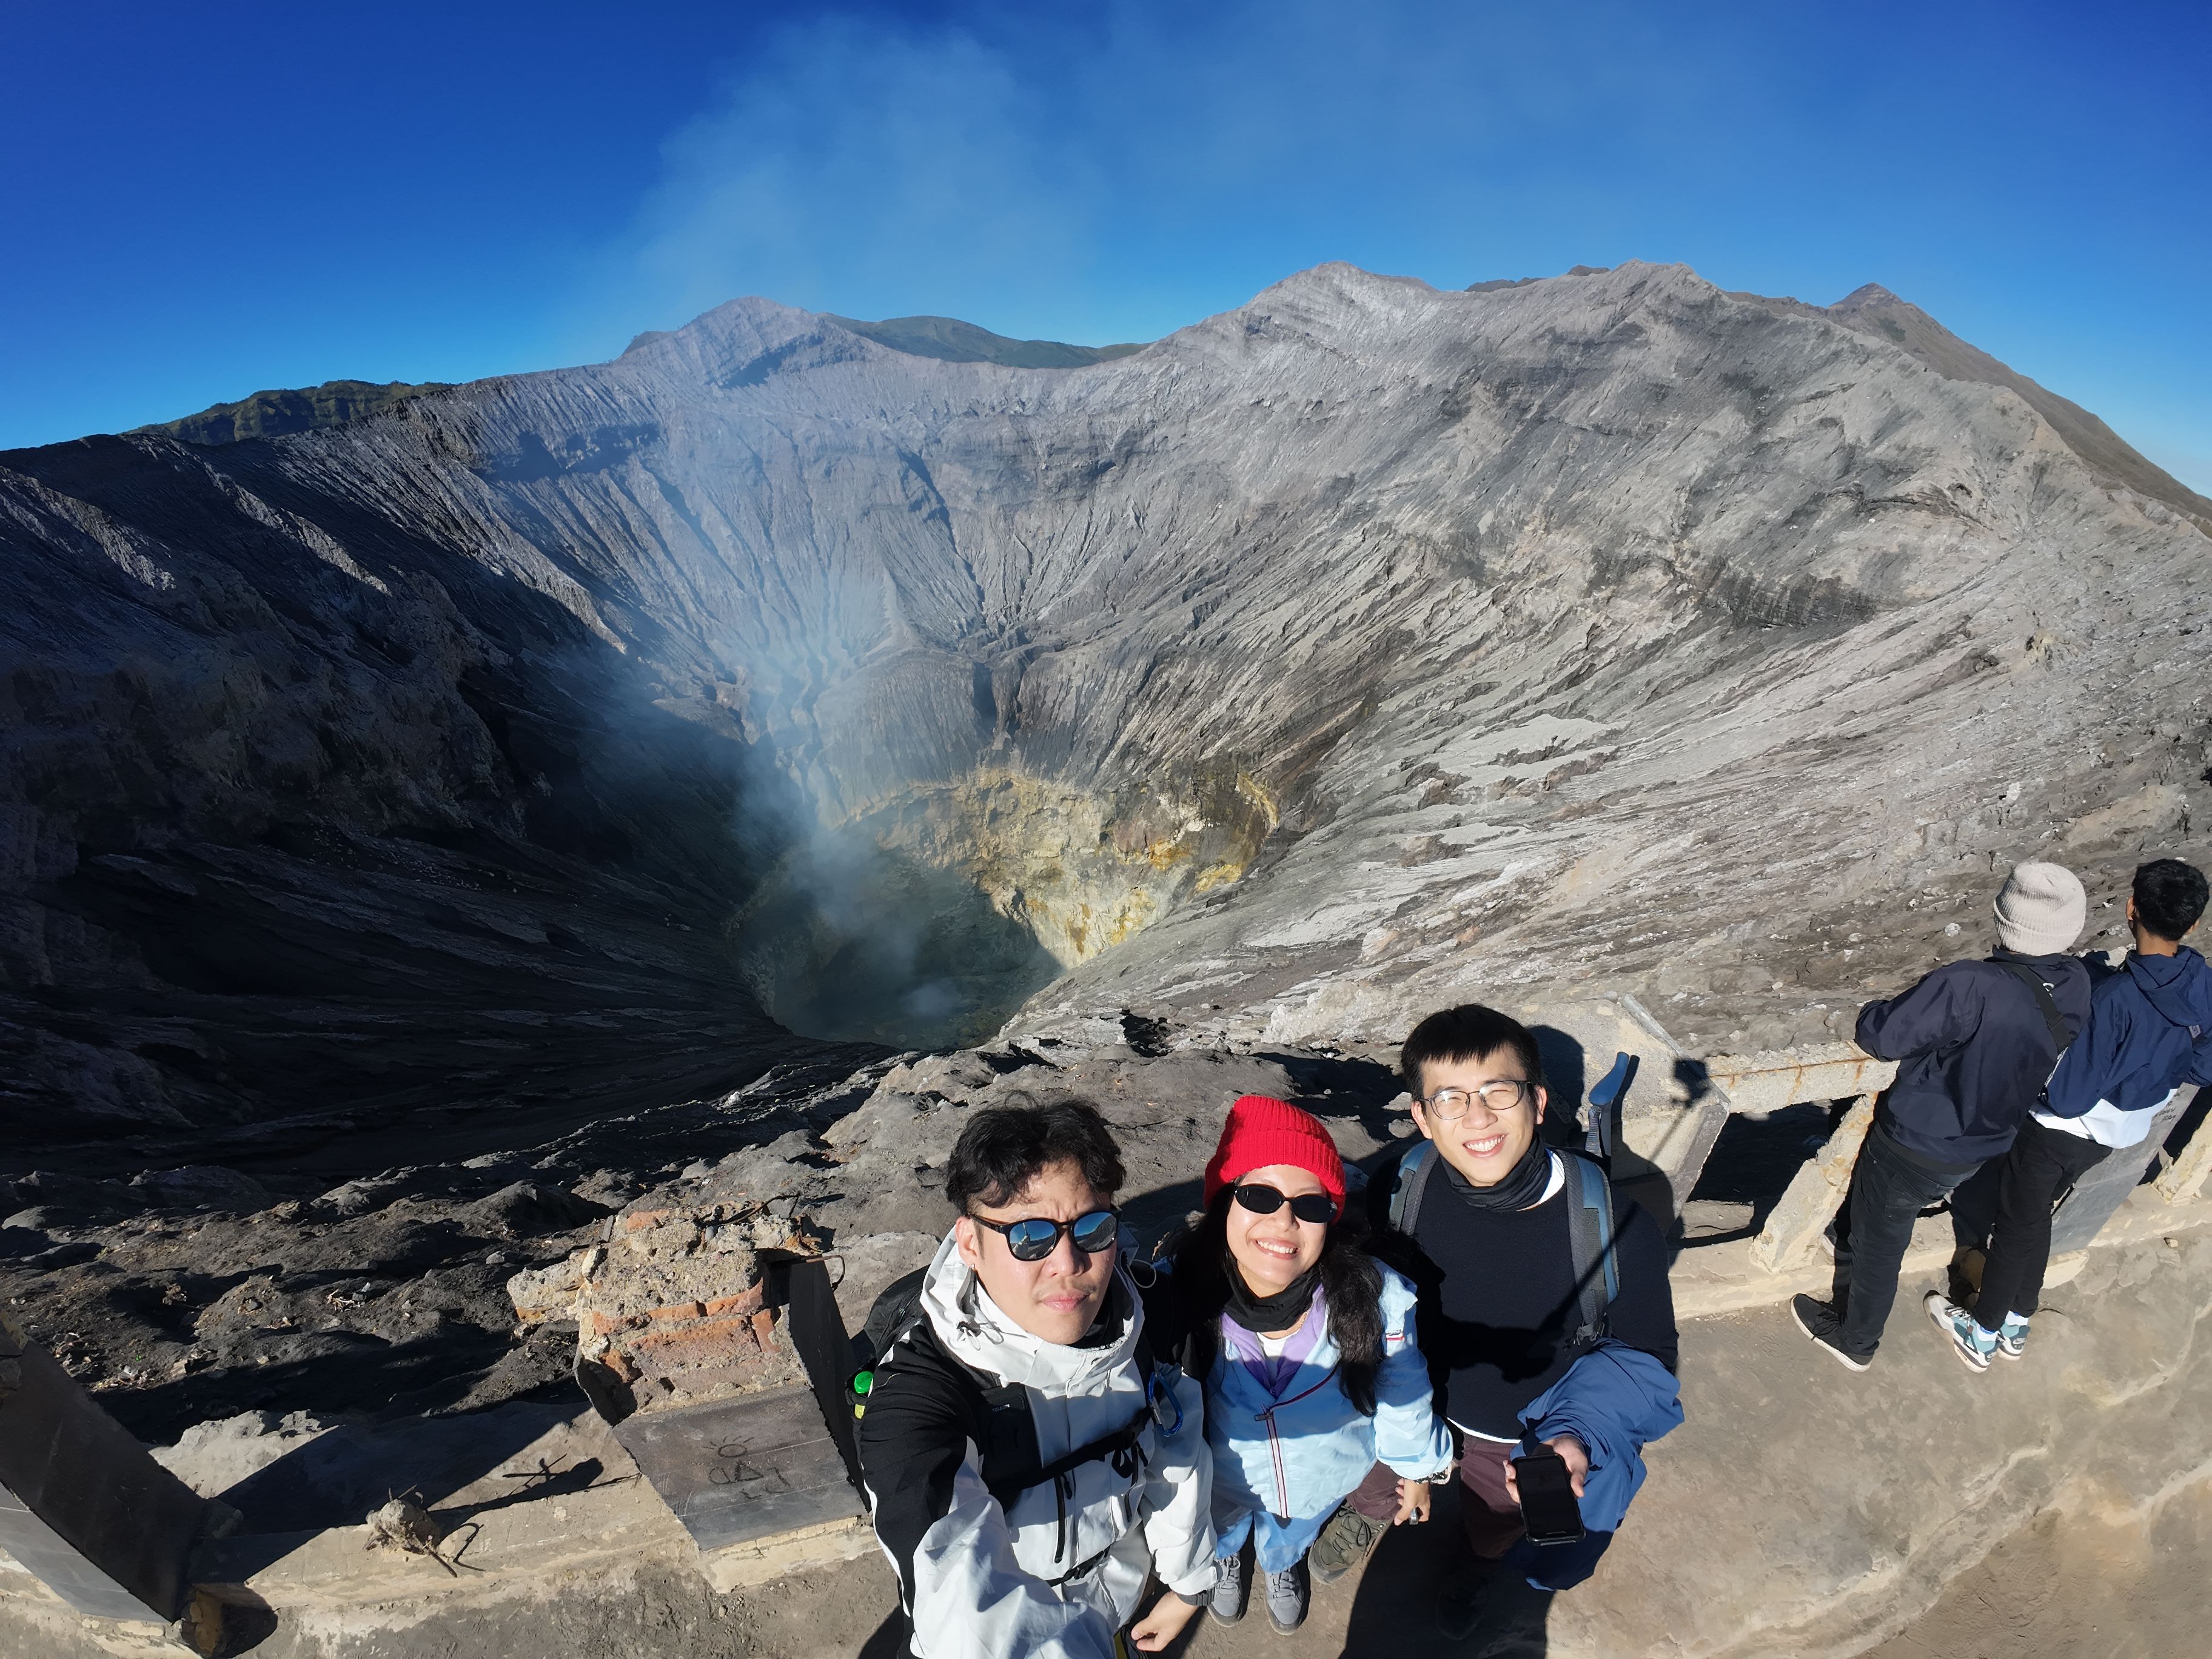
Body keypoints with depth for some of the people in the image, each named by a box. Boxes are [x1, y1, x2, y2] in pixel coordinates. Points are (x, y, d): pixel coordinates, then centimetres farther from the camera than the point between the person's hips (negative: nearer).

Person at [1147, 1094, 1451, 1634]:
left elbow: (1401, 1388, -12)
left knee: (1291, 1536, 34)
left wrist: (1414, 1467, 3)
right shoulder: (1179, 1292, -35)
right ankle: (1226, 1556, 69)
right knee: (1222, 1529, 34)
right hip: (1220, 1481, 0)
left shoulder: (1374, 1298, -34)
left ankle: (1281, 1564, 70)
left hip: (1323, 1479, 1)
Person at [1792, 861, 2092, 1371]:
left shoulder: (1971, 987, -37)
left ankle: (1856, 1342, 37)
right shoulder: (2076, 986, -12)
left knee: (1879, 1242, 17)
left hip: (1916, 1146, -6)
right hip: (1981, 1146, 6)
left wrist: (1875, 1013, -8)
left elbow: (1880, 1036, -29)